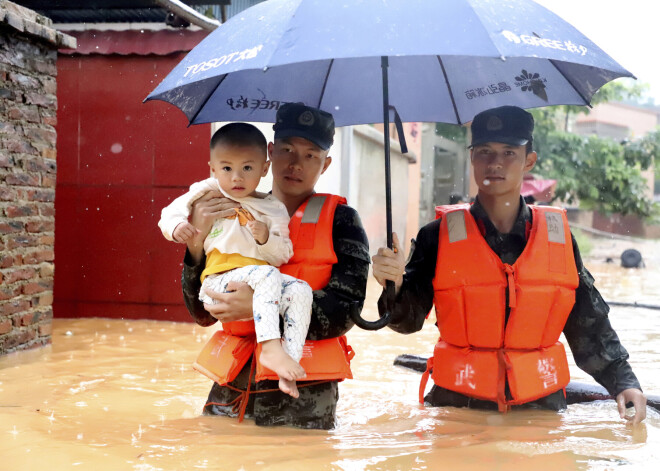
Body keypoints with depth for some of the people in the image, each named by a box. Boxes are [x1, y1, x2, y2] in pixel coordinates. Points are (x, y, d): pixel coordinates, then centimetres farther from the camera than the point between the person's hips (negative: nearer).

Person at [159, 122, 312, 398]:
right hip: (220, 281, -3)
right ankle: (270, 347, -39)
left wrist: (265, 238, -11)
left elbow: (283, 255, 9)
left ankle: (290, 364, -27)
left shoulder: (273, 209, 14)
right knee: (267, 275, -32)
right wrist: (177, 227, -11)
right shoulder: (207, 194, 10)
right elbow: (170, 213, 12)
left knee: (301, 290, -24)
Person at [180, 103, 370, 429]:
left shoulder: (340, 220, 4)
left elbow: (344, 310, -9)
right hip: (232, 389, 3)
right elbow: (202, 313, 6)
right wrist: (198, 240, -9)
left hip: (303, 394, -2)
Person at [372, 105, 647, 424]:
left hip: (541, 403, 2)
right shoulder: (439, 236, 0)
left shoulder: (558, 236, 5)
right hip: (458, 404, -1)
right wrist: (395, 286, -26)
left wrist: (623, 381, 0)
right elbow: (408, 319, -7)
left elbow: (589, 325, 10)